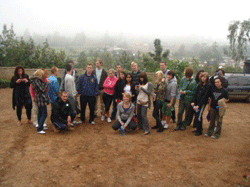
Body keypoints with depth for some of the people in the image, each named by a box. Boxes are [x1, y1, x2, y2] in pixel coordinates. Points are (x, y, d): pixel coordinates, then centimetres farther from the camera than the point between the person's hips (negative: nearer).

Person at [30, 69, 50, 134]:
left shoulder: (35, 80, 12)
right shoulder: (37, 80, -18)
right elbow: (42, 89, -20)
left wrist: (45, 83, 5)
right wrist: (47, 83, -11)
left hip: (39, 99, 10)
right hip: (41, 99, -10)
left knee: (40, 113, 17)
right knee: (44, 114, -7)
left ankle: (40, 127, 26)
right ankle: (39, 129, -7)